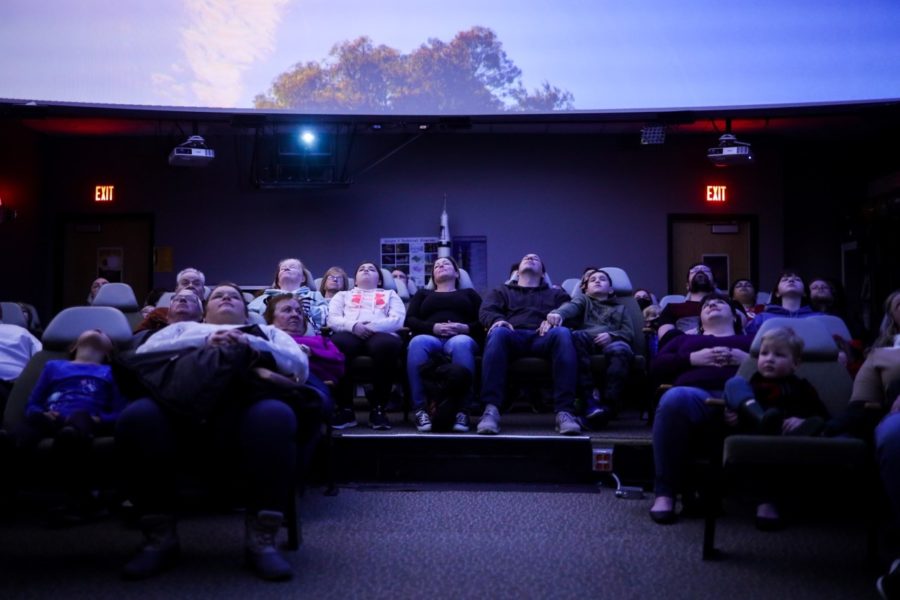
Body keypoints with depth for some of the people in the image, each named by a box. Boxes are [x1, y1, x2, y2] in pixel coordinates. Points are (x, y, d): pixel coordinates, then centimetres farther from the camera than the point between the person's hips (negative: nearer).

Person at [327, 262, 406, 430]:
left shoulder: (390, 294, 32)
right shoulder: (343, 295, 35)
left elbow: (398, 320, 12)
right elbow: (332, 319, 15)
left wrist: (372, 326, -7)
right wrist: (353, 326, -7)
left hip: (381, 334, 0)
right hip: (350, 333, 1)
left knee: (386, 344, -40)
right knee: (338, 344, -39)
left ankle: (378, 409, -31)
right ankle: (345, 409, -30)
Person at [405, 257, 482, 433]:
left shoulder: (469, 293, 33)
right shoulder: (423, 294, 35)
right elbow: (410, 320, 15)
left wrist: (465, 328, -6)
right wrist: (433, 327, -4)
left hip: (461, 337, -1)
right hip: (430, 336, 1)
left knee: (461, 344, -40)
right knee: (418, 342, -38)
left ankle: (462, 411, -45)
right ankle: (420, 409, -43)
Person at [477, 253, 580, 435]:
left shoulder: (556, 294, 36)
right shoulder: (501, 291, 35)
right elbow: (486, 311, 14)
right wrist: (497, 320, -11)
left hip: (542, 337, 0)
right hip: (513, 336, 0)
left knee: (562, 333, -36)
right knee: (498, 332, -37)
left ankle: (565, 411, -46)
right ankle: (491, 410, -48)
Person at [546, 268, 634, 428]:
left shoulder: (619, 308, 37)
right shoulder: (583, 300, 32)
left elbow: (629, 333, 19)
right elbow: (570, 307, 6)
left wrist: (611, 335, -5)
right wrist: (557, 313, -20)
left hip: (611, 342, 1)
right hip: (586, 338, -1)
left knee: (621, 350, -36)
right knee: (575, 337, -37)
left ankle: (609, 404, -48)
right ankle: (590, 397, -44)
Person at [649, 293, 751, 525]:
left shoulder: (753, 340, 37)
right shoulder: (686, 339, 39)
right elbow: (656, 367, 20)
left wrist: (749, 360, 1)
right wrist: (692, 359, 5)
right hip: (696, 396, 1)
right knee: (675, 398, -39)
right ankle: (665, 493, -35)